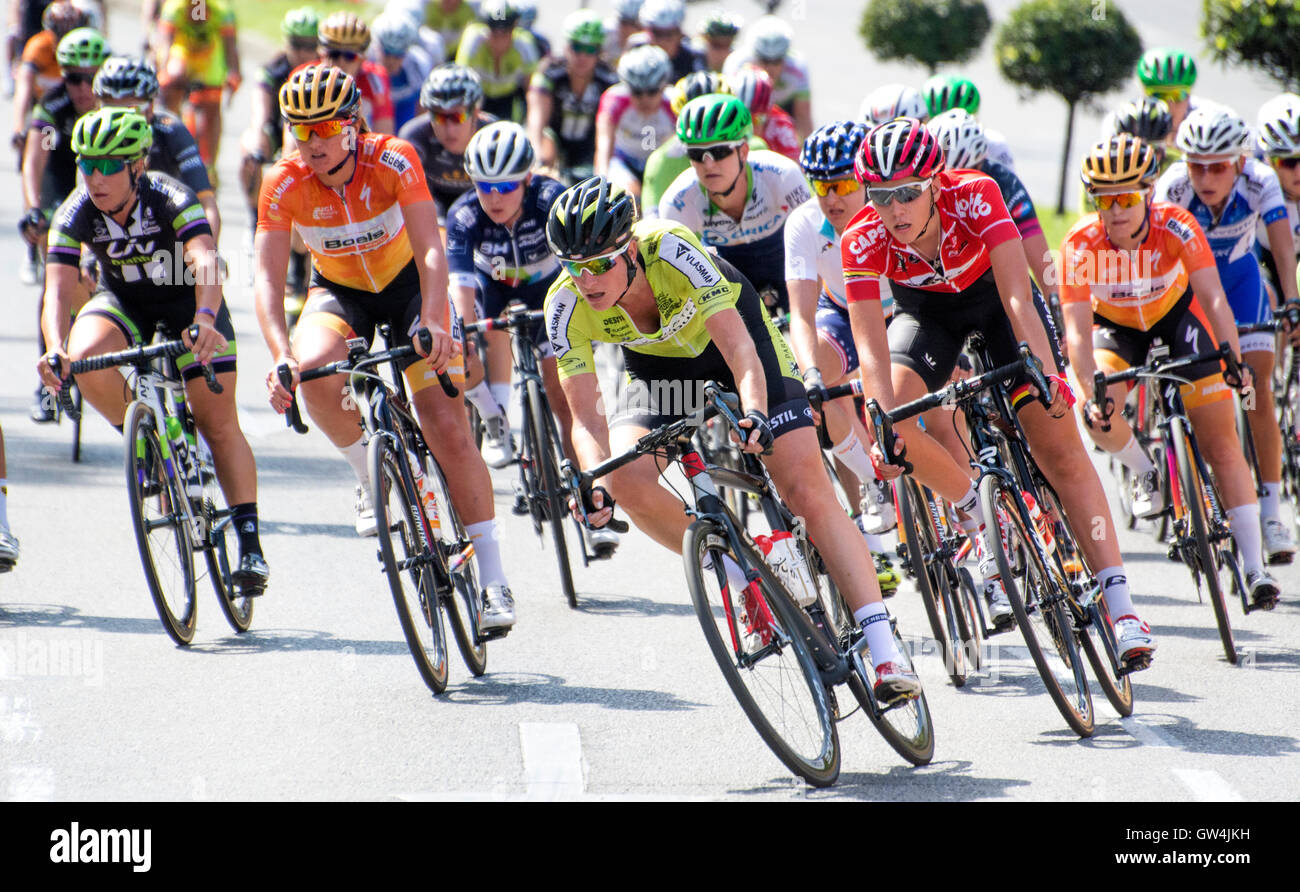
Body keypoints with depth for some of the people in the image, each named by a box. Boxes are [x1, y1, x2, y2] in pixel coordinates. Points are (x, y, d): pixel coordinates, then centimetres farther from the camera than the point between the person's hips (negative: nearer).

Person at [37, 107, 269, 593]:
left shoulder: (171, 200, -32)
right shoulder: (74, 215, -25)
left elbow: (206, 264, -47)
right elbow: (58, 290, -35)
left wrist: (205, 320, -67)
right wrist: (55, 350, -54)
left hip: (187, 298, -2)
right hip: (124, 299, 2)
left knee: (219, 422, -9)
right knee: (85, 357, -31)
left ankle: (249, 542, 0)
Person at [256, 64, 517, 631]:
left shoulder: (393, 160, -26)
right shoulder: (284, 185, -22)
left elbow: (430, 251, -32)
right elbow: (267, 280, -27)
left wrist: (434, 323, -50)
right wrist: (281, 356, -44)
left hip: (406, 282, -1)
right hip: (338, 290, 1)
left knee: (447, 426, -15)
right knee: (313, 370, -34)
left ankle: (492, 575, -9)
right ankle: (370, 474, -6)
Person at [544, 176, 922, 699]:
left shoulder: (671, 249, -37)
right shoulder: (568, 306, -27)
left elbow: (739, 350, -39)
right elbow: (586, 417, -27)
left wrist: (756, 412, -58)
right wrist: (596, 483, -46)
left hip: (731, 334, -3)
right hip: (659, 366, 3)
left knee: (809, 493, -14)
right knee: (625, 476, -25)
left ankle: (886, 655, -15)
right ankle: (743, 581, -4)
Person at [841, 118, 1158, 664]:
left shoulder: (974, 197, -35)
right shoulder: (863, 242, -30)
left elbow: (1018, 297, -41)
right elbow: (871, 347, -34)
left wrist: (1048, 374, -54)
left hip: (991, 293, -1)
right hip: (926, 309, 1)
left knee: (1057, 442, -12)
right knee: (896, 421, -26)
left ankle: (1119, 602, -14)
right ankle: (982, 525, 0)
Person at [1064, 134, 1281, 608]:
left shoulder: (1175, 226, -32)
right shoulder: (1081, 244, -31)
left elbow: (1214, 298, -38)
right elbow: (1076, 327, -34)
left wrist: (1234, 362, -52)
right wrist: (1092, 392, -48)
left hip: (1177, 315, -1)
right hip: (1114, 325, 1)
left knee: (1220, 441, -9)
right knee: (1097, 416, -28)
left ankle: (1254, 565, -6)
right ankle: (1145, 472, 7)